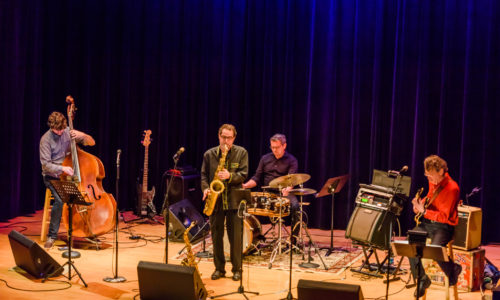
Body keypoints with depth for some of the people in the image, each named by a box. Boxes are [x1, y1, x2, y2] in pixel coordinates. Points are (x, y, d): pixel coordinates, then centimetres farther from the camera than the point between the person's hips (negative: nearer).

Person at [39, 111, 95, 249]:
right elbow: (46, 164, -13)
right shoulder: (46, 139, -9)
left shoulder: (69, 132, 2)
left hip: (69, 174, 4)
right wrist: (62, 168, -30)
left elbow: (92, 142, 4)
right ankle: (52, 235, -14)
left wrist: (82, 135, -17)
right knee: (59, 200, -30)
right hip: (52, 176, -4)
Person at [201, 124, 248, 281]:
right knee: (216, 235, 7)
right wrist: (205, 188, -10)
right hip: (215, 199, 2)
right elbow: (204, 175, 8)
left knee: (235, 237, 0)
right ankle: (219, 268, 19)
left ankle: (237, 269, 12)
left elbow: (243, 174, -4)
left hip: (234, 200, -2)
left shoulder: (241, 153, 2)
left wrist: (230, 176, -22)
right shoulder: (209, 154, 7)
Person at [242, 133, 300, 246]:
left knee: (295, 206, -32)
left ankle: (293, 240, -20)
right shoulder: (265, 159, 13)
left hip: (284, 193, -3)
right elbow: (257, 178, 12)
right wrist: (246, 185, -8)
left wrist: (288, 188, -36)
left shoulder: (291, 160, 2)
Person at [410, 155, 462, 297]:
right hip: (428, 222, 7)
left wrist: (423, 211, -27)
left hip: (444, 226, -7)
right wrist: (420, 203, 5)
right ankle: (422, 279, 1)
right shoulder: (433, 182, 5)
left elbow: (444, 216, -21)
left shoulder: (452, 188, -19)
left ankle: (453, 269, 6)